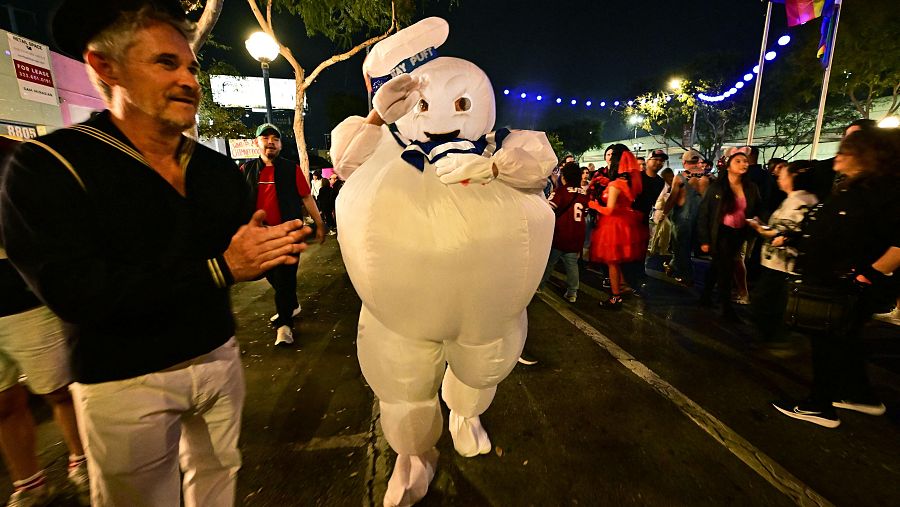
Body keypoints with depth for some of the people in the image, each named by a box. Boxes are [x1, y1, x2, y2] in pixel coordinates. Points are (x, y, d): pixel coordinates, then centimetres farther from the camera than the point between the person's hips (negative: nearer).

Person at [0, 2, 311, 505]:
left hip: (219, 358, 4)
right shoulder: (47, 166, -13)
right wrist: (219, 269, -27)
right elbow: (75, 293, -24)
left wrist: (279, 247, -23)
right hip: (125, 384, -3)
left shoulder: (219, 169, 3)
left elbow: (246, 252, 1)